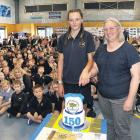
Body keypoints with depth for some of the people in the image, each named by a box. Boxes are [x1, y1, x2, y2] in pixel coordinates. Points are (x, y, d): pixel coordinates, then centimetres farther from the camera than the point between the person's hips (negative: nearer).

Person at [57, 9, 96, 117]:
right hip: (67, 82, 2)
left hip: (82, 81, -2)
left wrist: (85, 70, -25)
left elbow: (91, 59, -3)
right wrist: (60, 82, 3)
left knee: (84, 109, 9)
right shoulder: (63, 38, 2)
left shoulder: (87, 36, -4)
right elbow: (60, 61, 6)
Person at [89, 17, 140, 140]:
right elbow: (95, 68, 12)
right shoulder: (101, 49, 4)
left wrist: (130, 99, -17)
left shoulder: (128, 49, -12)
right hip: (103, 96, 5)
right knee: (108, 125, 22)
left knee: (122, 130, 9)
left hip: (121, 98, -5)